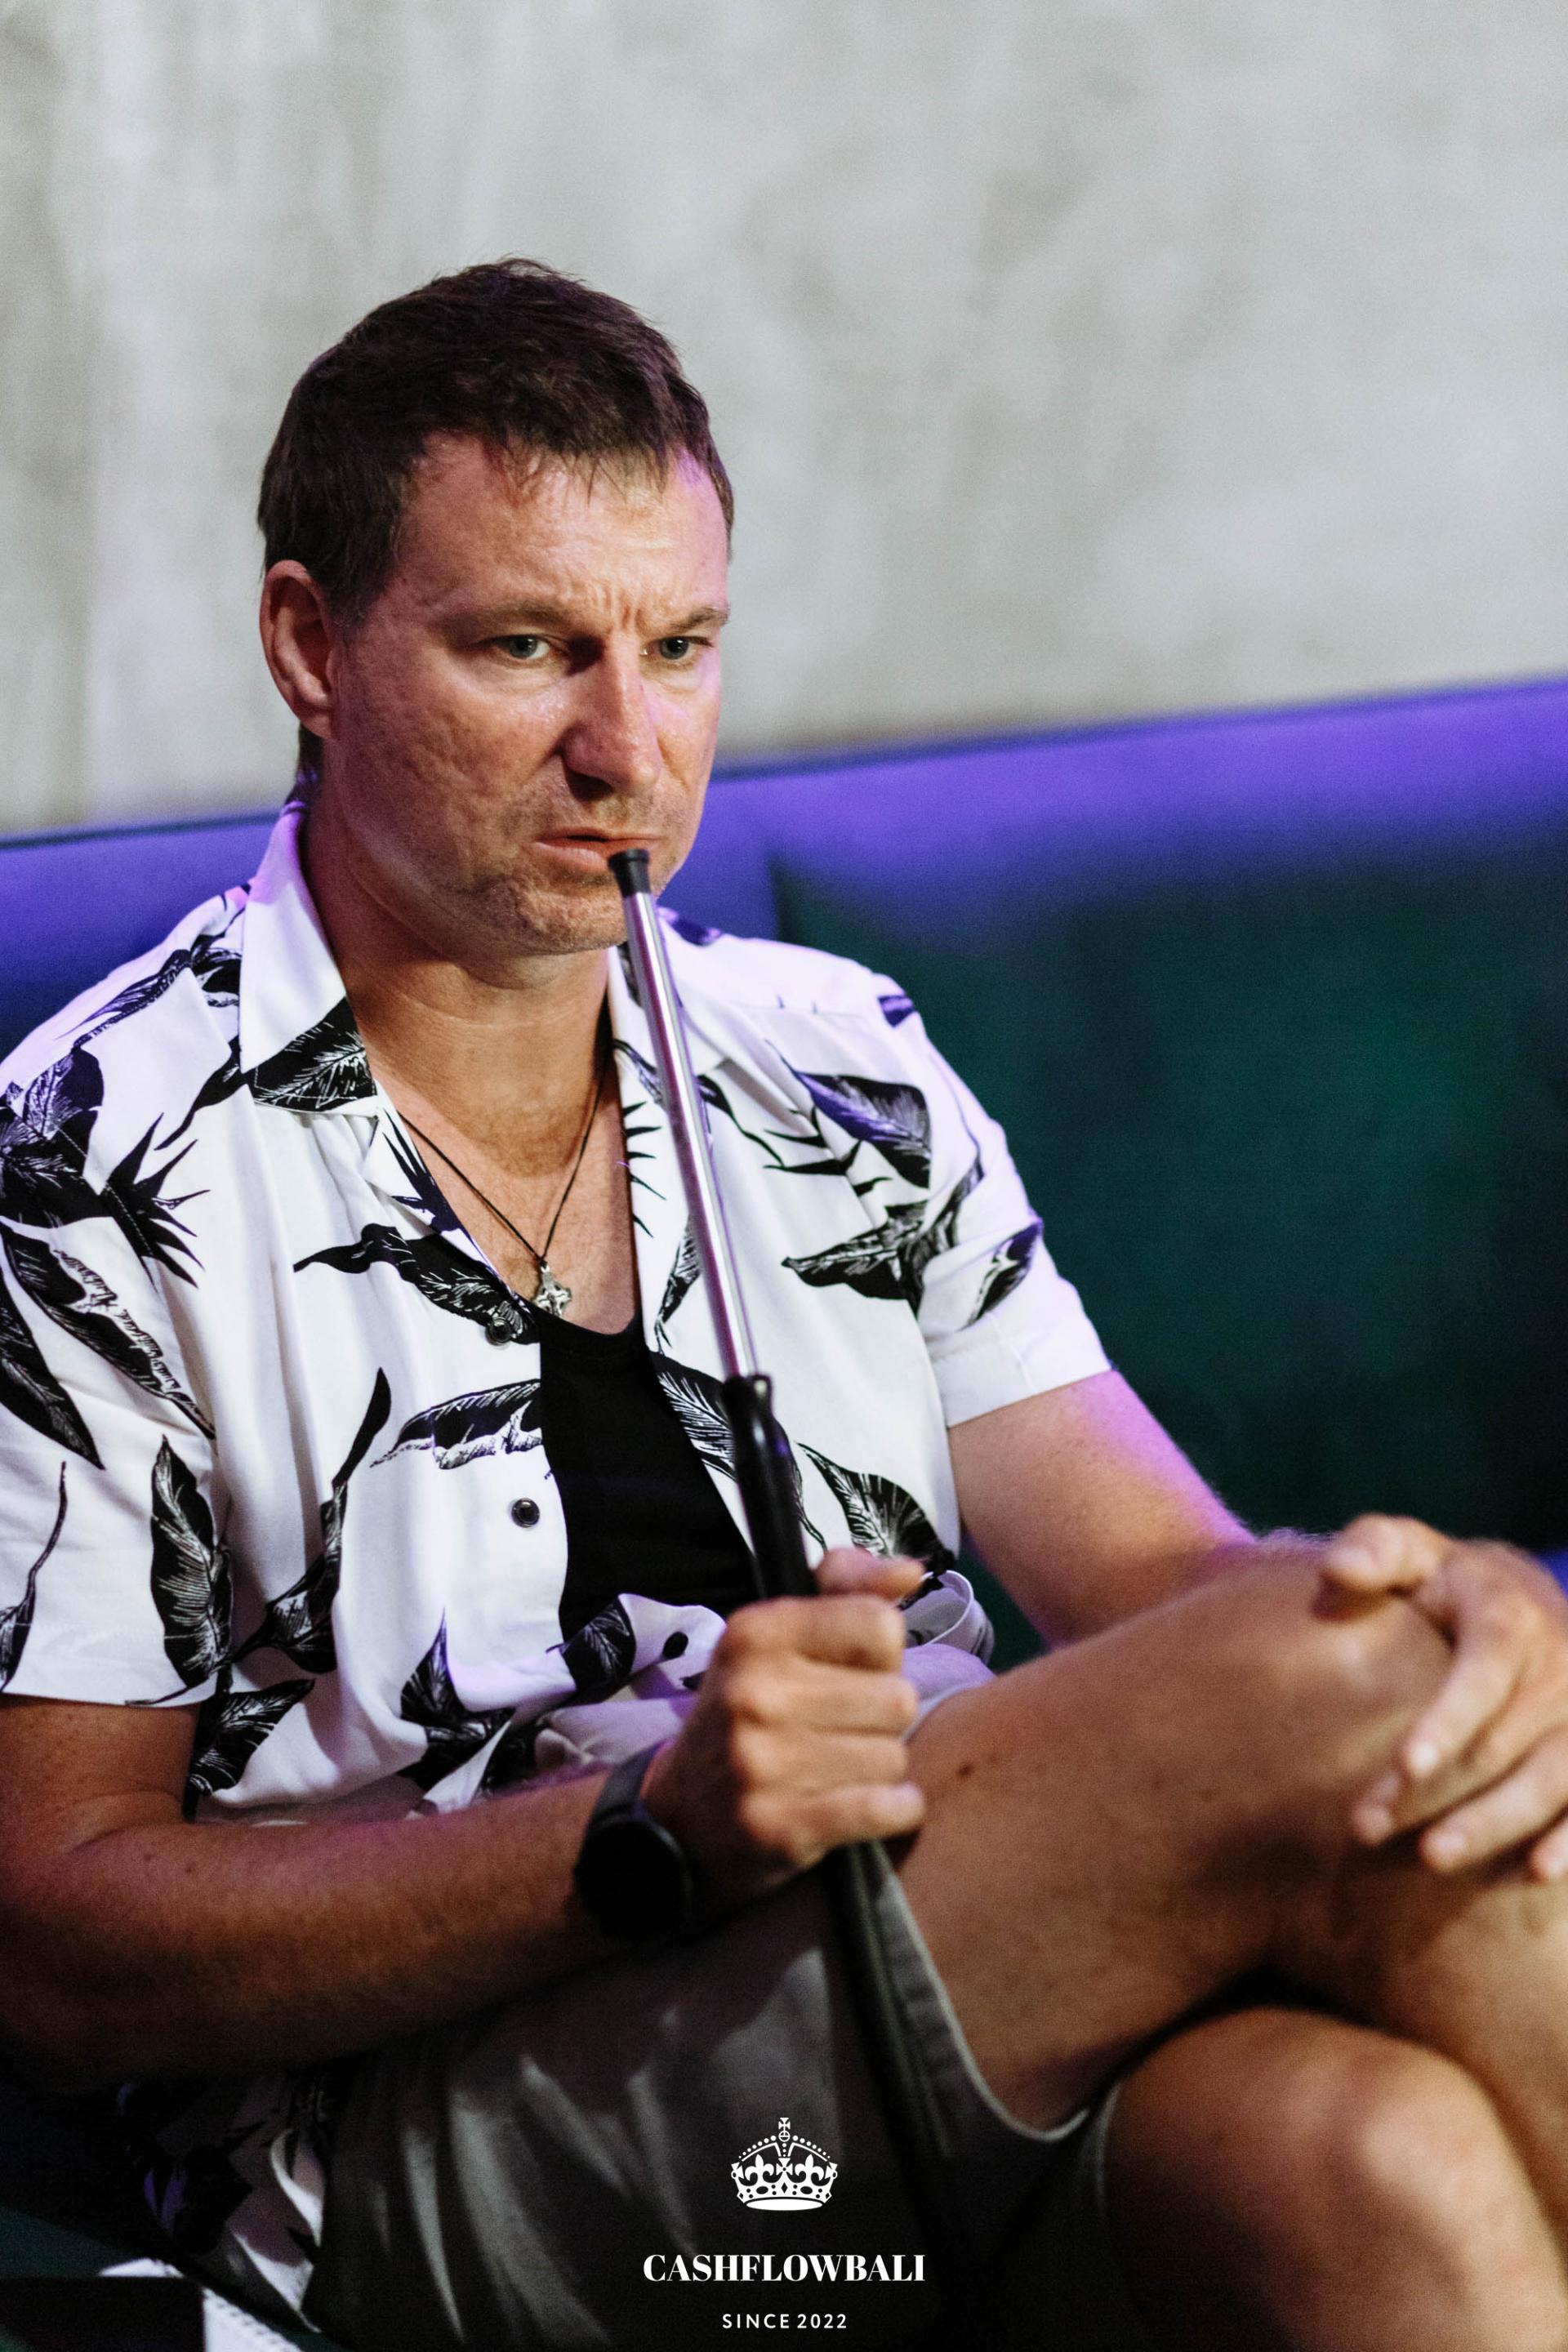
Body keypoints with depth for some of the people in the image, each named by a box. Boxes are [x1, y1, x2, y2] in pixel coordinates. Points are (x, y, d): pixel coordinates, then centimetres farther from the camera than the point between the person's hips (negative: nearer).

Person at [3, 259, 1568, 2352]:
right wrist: (655, 1831, -19)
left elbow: (1160, 1576, 11)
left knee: (1367, 2150, -33)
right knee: (1345, 1697, -26)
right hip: (411, 2142, -5)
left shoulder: (843, 1065, 18)